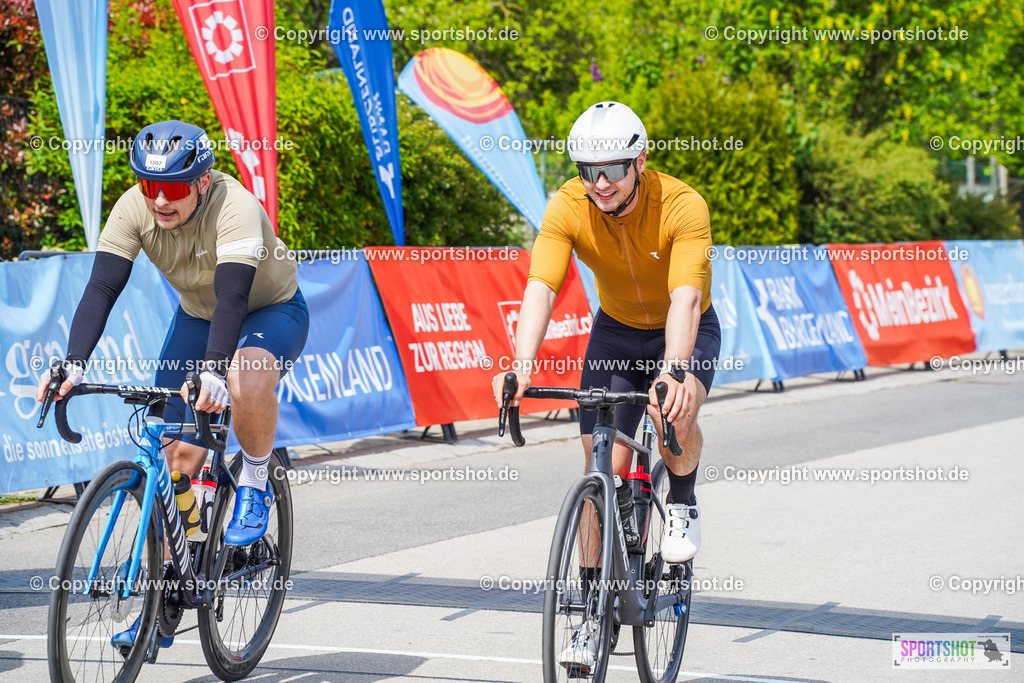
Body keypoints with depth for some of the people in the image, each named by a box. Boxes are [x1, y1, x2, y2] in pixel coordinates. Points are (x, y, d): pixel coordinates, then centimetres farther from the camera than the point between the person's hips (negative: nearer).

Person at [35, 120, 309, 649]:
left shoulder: (234, 209, -34)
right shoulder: (133, 210, -20)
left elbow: (232, 297, -44)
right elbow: (101, 289, -26)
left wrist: (215, 371, -58)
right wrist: (73, 366, -40)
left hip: (272, 311, -5)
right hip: (197, 317, 5)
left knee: (246, 378, -40)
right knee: (179, 453, -6)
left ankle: (254, 486, -11)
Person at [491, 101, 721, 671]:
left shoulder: (683, 206, -30)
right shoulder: (568, 208, -23)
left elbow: (685, 298, -41)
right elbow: (541, 289, -32)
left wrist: (674, 372, -58)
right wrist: (522, 364, -49)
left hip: (687, 333, -3)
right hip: (616, 331, 3)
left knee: (675, 412, -35)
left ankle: (684, 503, -2)